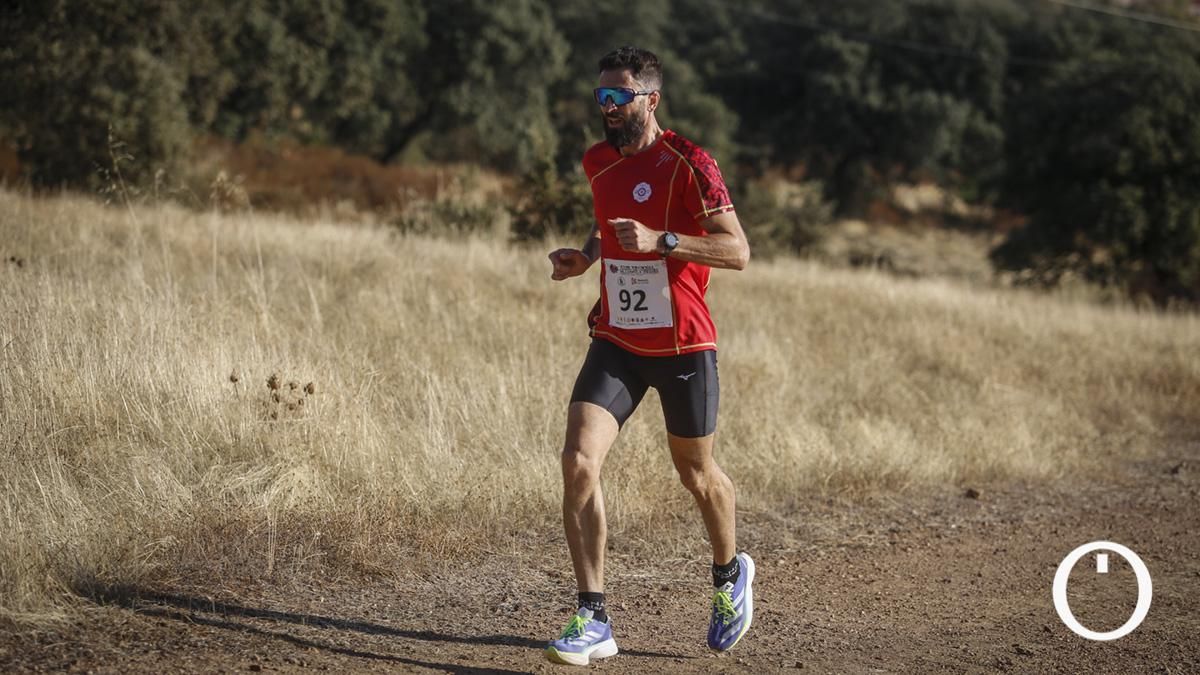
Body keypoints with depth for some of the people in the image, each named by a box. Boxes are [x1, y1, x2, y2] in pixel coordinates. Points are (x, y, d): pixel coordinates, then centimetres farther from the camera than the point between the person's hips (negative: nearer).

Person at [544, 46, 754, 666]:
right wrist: (586, 255, 7)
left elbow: (738, 250, -19)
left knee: (696, 474, 13)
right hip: (616, 342, 4)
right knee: (578, 463, -15)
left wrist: (660, 240, -30)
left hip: (683, 346, -4)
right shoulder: (598, 163, 6)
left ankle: (730, 574, 44)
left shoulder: (689, 164, -13)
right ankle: (593, 621, -12)